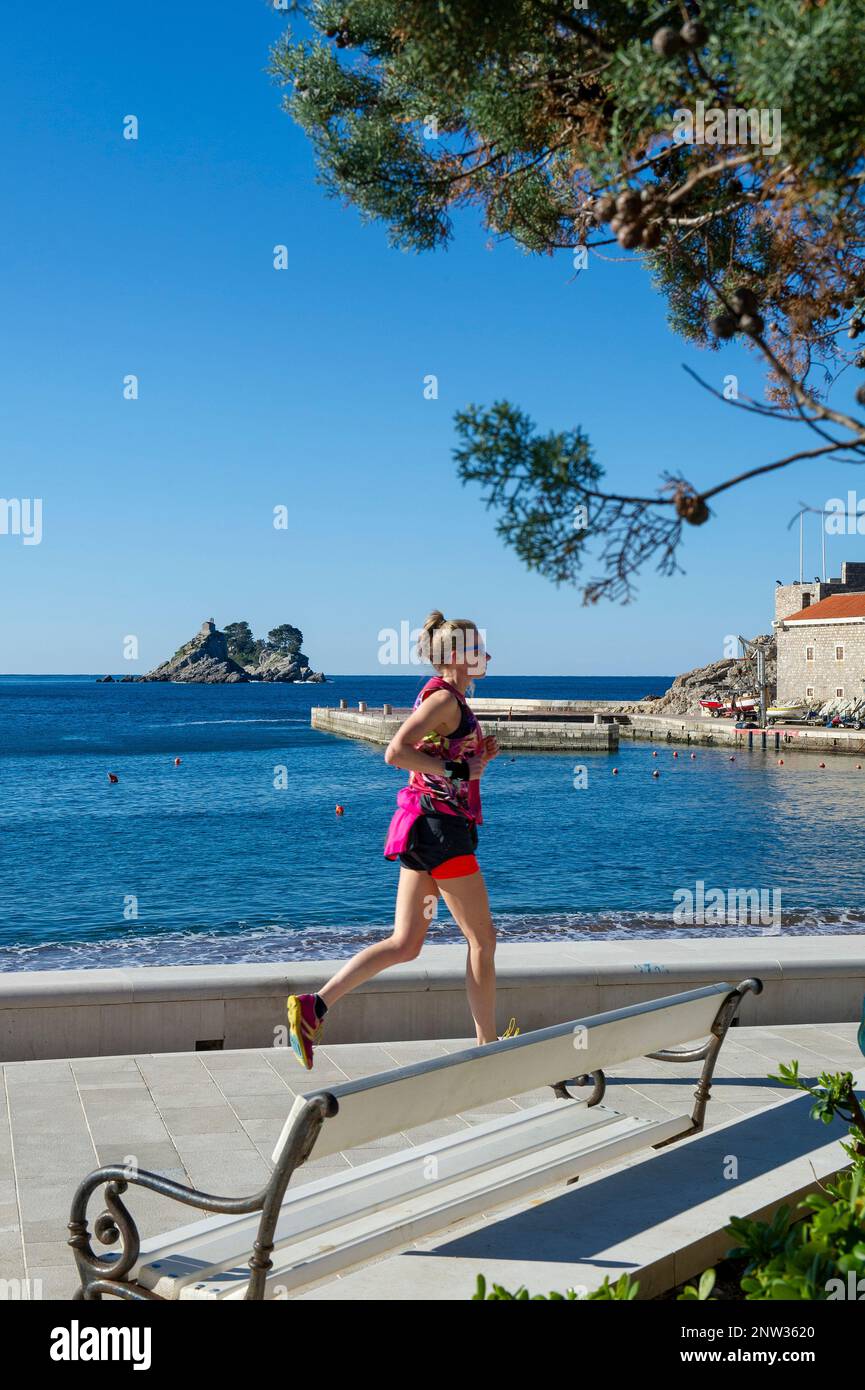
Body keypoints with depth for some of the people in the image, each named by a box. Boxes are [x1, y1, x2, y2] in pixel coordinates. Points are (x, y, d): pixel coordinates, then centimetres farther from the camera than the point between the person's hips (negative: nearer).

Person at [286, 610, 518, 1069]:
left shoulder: (449, 699, 19)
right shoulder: (444, 698, -12)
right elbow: (396, 753, -24)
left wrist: (478, 757, 10)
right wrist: (459, 769, -19)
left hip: (424, 828, 10)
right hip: (440, 826, -10)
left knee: (404, 944, 7)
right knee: (482, 938, 3)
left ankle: (315, 1005, -1)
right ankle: (487, 1044, 13)